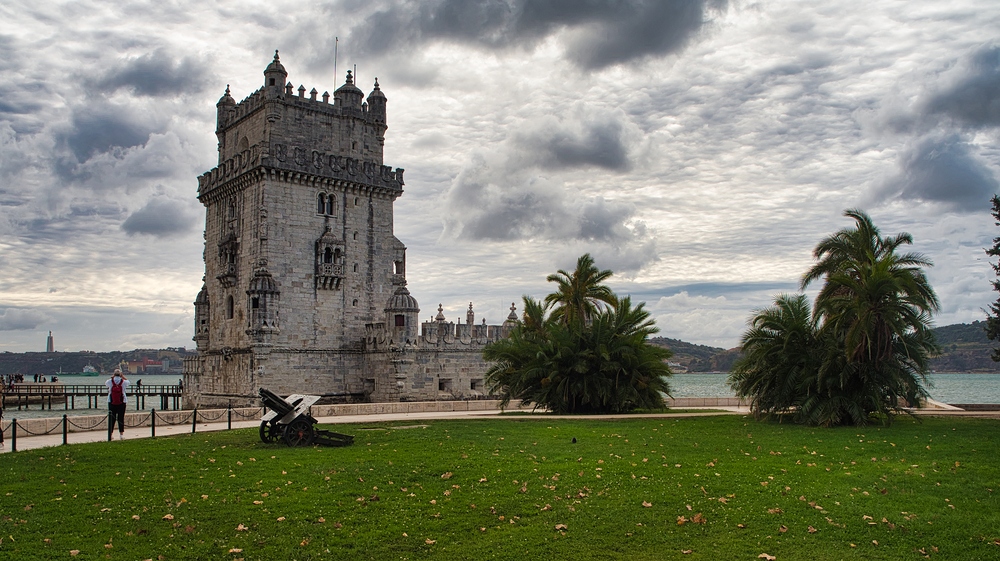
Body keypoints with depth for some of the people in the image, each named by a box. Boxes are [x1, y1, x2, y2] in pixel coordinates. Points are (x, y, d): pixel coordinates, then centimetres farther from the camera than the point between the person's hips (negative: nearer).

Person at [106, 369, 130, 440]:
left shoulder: (110, 381, -5)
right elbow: (128, 381, 18)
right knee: (121, 418, 3)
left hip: (111, 403, 1)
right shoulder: (124, 382, -6)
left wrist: (112, 376, 17)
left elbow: (106, 383, 19)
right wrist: (122, 376, 20)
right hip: (122, 402, -1)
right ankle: (121, 434, 3)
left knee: (111, 418, 8)